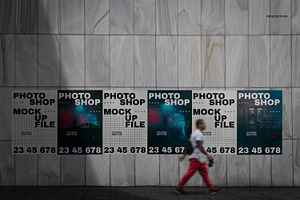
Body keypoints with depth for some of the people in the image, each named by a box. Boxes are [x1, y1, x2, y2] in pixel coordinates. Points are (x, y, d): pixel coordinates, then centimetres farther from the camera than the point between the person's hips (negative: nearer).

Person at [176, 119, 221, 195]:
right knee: (190, 173, -8)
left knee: (204, 173, 9)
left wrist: (184, 155, 20)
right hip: (196, 157, -11)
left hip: (199, 158, 11)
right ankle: (179, 187, -3)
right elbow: (199, 146, -23)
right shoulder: (198, 134, -13)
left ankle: (211, 188, 11)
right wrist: (207, 155, -24)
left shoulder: (194, 133, 19)